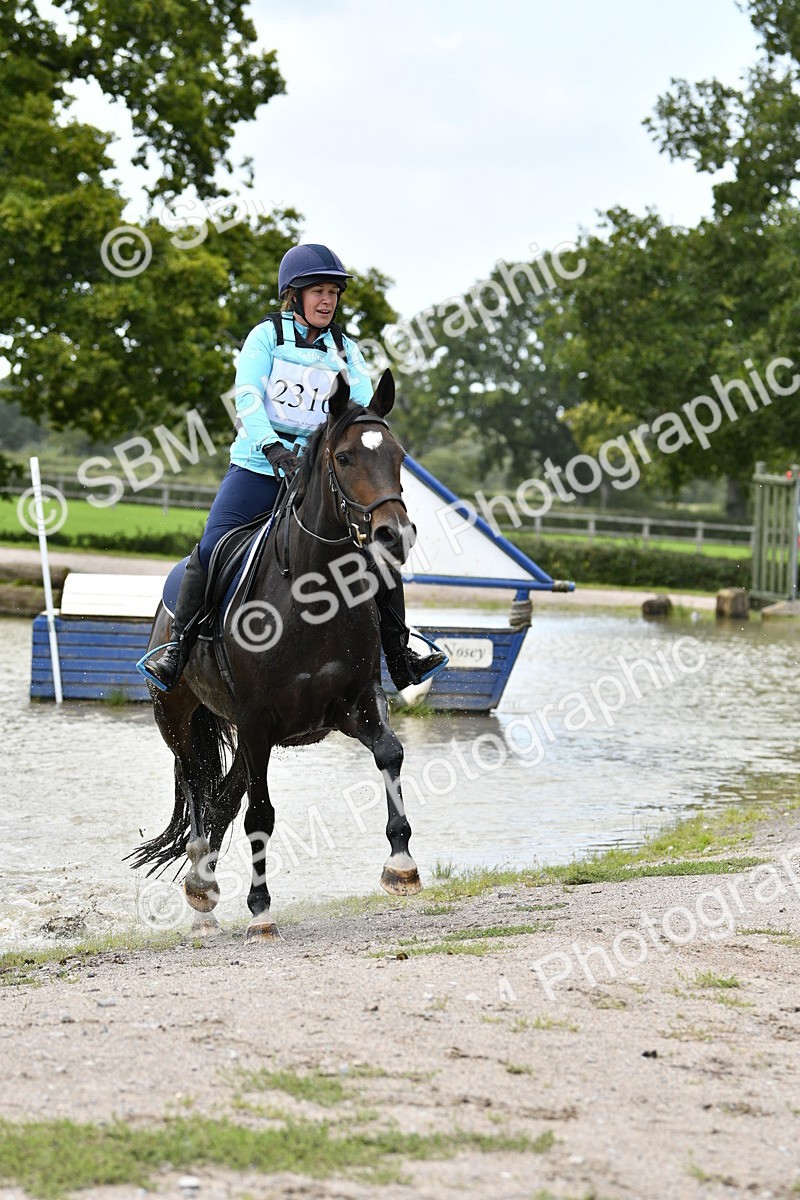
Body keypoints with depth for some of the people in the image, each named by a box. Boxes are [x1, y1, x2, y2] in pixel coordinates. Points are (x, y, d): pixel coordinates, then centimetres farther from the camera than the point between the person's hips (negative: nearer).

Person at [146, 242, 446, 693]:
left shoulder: (346, 350, 13)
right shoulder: (266, 337, 3)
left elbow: (363, 407, 1)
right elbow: (248, 398, -10)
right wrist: (274, 448, -27)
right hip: (259, 466, -3)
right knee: (213, 547, -20)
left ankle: (400, 656, 3)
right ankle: (177, 646, -5)